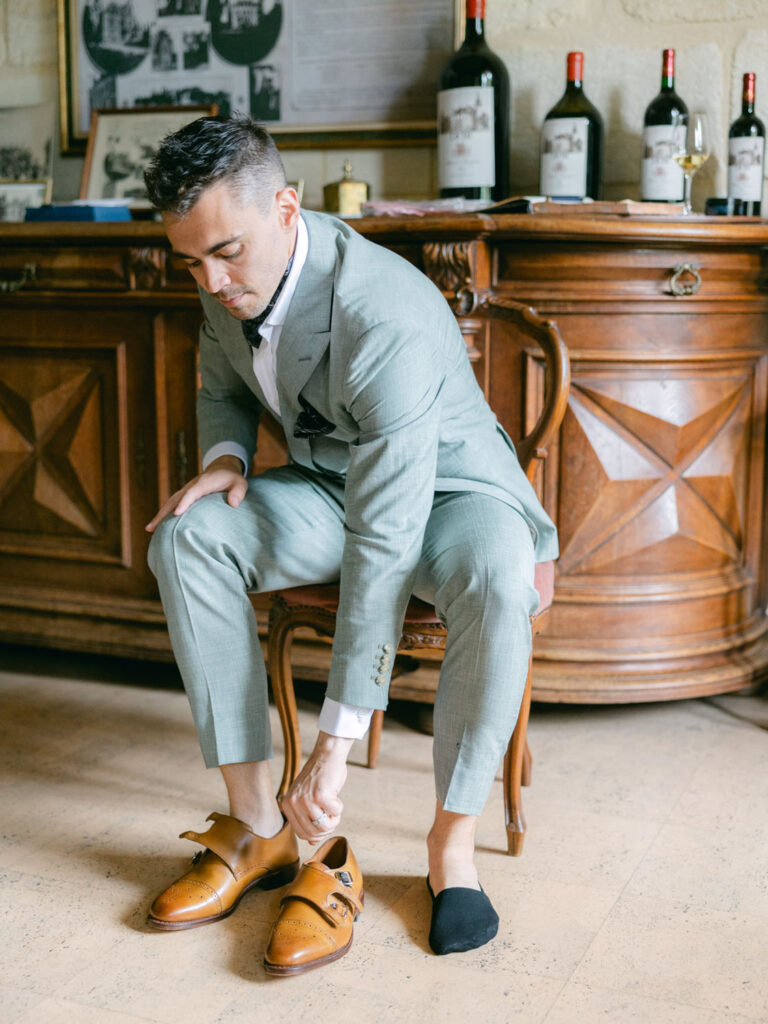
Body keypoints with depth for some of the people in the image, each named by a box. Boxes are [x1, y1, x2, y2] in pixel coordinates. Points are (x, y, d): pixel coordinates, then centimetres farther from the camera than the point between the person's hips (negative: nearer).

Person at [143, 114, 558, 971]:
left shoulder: (388, 319, -34)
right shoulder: (229, 279, -11)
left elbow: (385, 546, -37)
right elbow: (222, 385, 13)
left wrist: (334, 747, -36)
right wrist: (225, 454, -13)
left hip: (449, 487, -5)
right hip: (328, 484, 6)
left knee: (497, 576, -40)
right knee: (187, 534, -22)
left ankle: (452, 841, -18)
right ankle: (257, 825, -15)